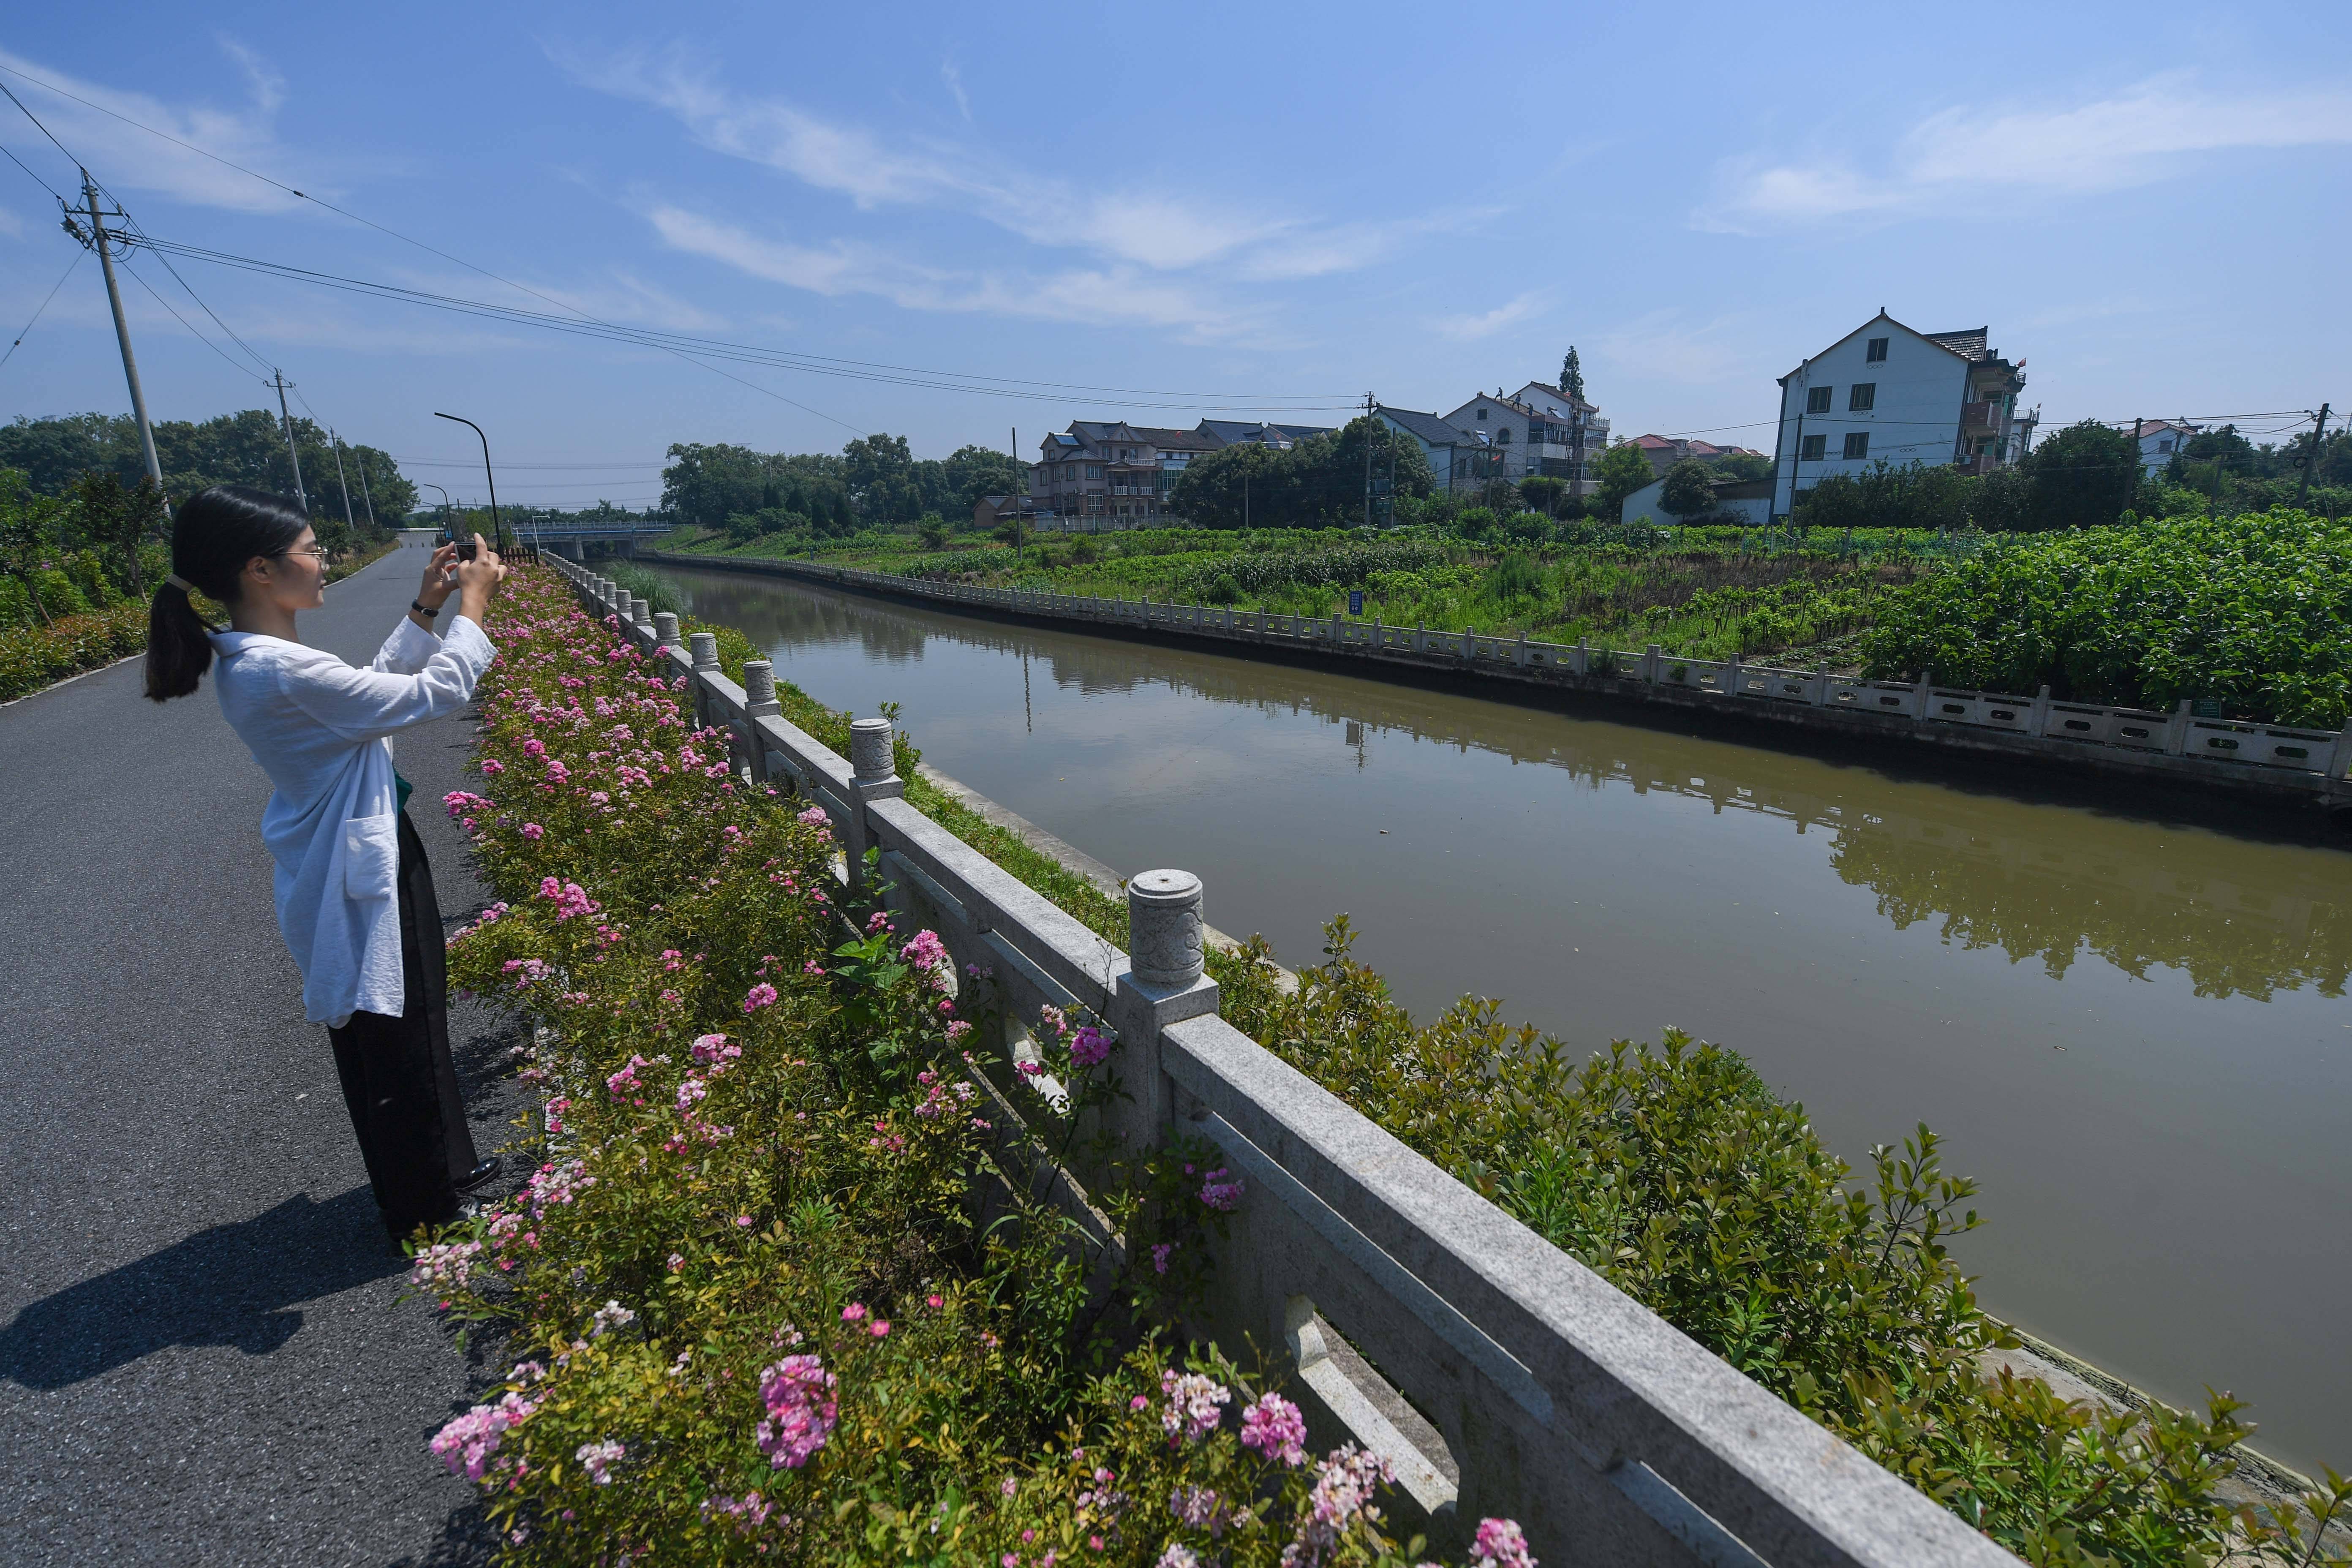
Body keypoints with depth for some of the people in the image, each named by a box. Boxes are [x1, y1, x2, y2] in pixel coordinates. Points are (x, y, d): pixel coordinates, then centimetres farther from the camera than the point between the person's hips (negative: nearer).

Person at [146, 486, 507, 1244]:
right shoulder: (282, 671, -27)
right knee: (396, 1050, 7)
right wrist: (471, 606, -10)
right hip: (360, 878, -10)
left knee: (412, 1028, 23)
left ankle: (443, 1166, 43)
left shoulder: (253, 660, 3)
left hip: (367, 860, 10)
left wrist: (425, 610, 8)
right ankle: (424, 1216, 27)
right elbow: (436, 693, -22)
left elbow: (378, 685, 14)